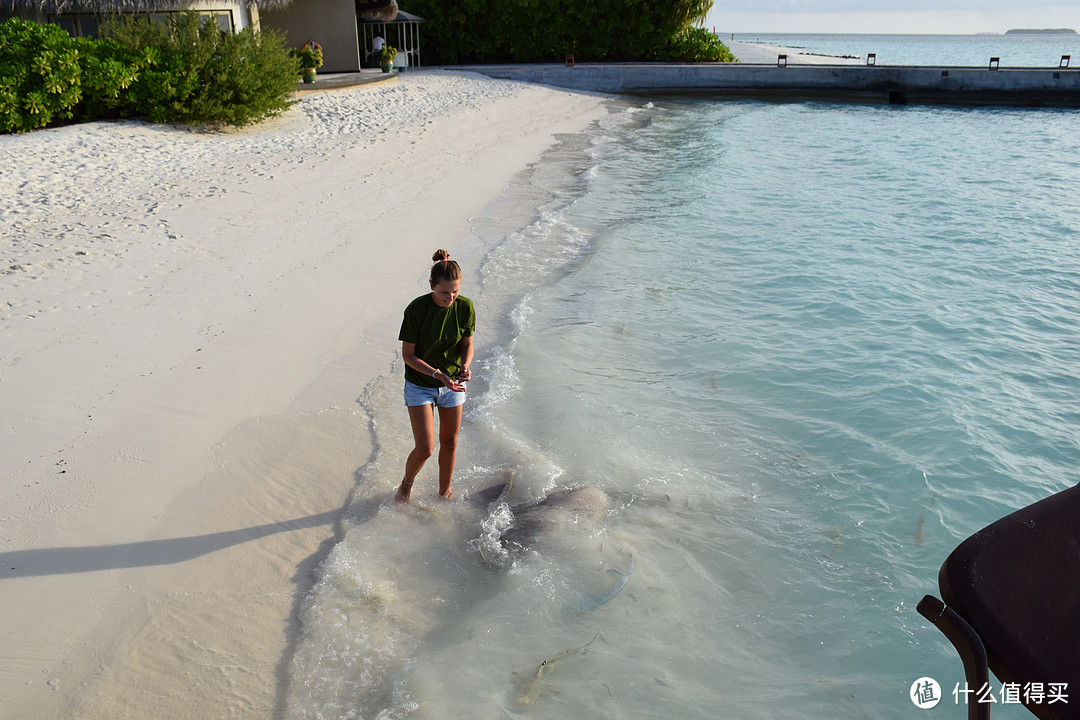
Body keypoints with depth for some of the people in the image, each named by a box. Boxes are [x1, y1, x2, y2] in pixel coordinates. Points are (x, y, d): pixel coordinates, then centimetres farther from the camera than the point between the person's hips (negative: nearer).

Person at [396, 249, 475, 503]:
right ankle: (407, 483, 28)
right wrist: (438, 375, -28)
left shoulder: (465, 307, -13)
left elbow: (467, 344, 1)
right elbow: (408, 355, -16)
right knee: (425, 449, -4)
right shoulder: (416, 309, -23)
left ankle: (444, 492, 36)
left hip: (452, 384, 3)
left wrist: (465, 366, -21)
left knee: (449, 443, 13)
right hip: (420, 385, -3)